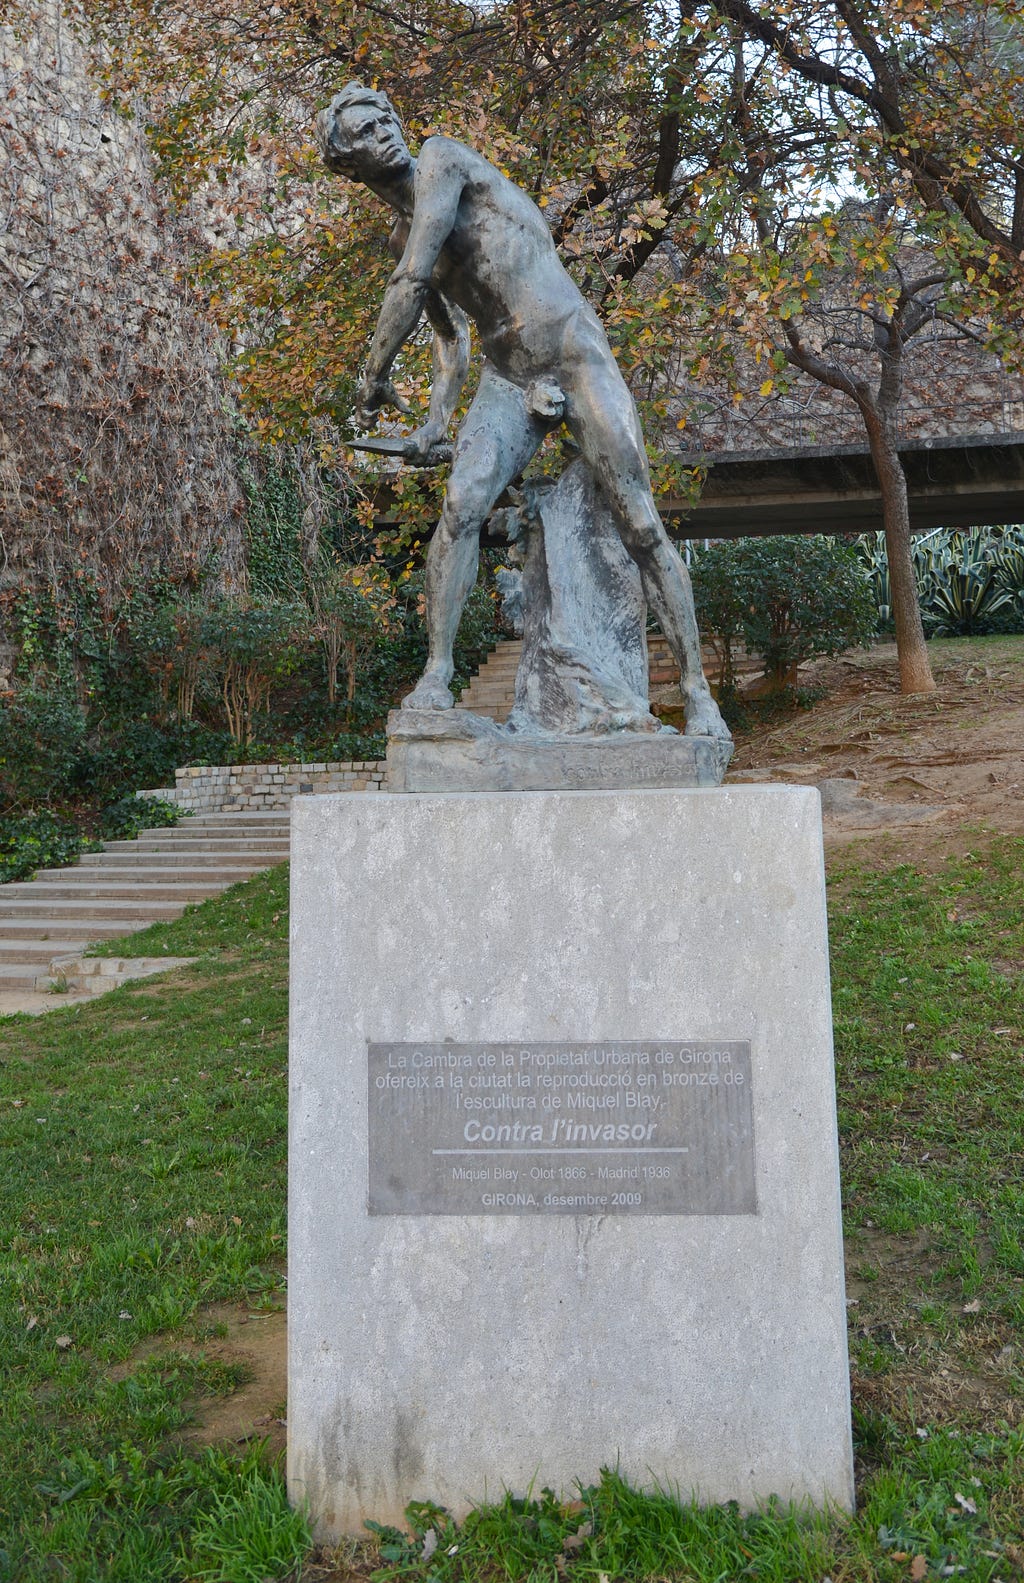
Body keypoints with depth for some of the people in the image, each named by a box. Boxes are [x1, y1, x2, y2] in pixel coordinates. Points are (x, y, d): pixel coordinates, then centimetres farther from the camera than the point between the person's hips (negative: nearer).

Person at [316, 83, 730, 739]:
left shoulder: (441, 157, -2)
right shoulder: (402, 236, 18)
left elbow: (414, 281, -12)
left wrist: (374, 376, -1)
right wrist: (436, 422, 10)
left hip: (580, 358, -5)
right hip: (506, 382, 6)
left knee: (641, 525, -11)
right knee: (462, 504, -21)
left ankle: (697, 691, -5)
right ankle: (437, 673, -17)